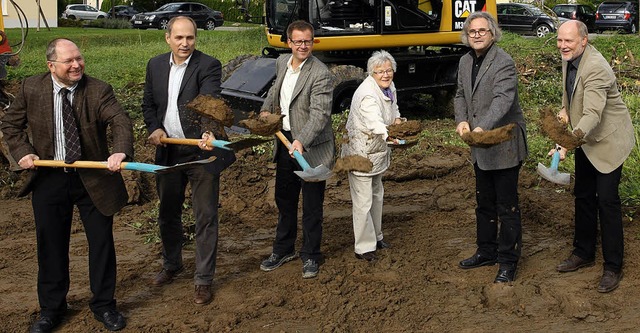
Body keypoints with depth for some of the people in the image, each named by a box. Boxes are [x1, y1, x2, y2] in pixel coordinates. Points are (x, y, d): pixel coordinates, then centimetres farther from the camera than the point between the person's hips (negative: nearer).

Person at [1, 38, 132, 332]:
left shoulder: (98, 90, -11)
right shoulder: (32, 88, -4)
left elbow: (120, 121, -26)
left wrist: (120, 152, -45)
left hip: (93, 178, -1)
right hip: (49, 179, 1)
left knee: (101, 242, 8)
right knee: (51, 246, 12)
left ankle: (103, 305, 28)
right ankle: (51, 309, 30)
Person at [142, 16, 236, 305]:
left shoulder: (208, 66, -13)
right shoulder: (155, 65, 4)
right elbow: (148, 104, 14)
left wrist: (210, 132, -46)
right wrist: (154, 129, -5)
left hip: (201, 151, -5)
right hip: (167, 151, 5)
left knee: (205, 217, 2)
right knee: (167, 213, 19)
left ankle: (203, 279, 15)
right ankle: (171, 265, 40)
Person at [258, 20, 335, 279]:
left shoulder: (320, 74, -20)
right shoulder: (282, 63, 4)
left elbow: (319, 114, -28)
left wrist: (301, 141, -41)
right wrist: (266, 109, 10)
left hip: (311, 147, -7)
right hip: (285, 141, 7)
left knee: (312, 204, 4)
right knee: (284, 199, 19)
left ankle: (310, 256, 20)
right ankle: (283, 249, 35)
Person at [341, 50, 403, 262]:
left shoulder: (389, 87, -1)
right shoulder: (367, 94, -30)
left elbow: (393, 108, 18)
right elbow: (376, 125, -44)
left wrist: (397, 120, -5)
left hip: (378, 150, 10)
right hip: (361, 152, -10)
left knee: (376, 194, 22)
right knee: (363, 201, -6)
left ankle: (376, 237, 39)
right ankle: (364, 247, 5)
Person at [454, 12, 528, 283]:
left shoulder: (504, 62, -17)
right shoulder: (465, 62, 8)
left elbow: (503, 99, -29)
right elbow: (461, 95, 14)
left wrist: (482, 127, -43)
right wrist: (462, 120, -5)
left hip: (504, 145, -8)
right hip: (480, 148, 8)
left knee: (507, 206, 1)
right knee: (484, 202, 20)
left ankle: (508, 261, 13)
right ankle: (486, 251, 35)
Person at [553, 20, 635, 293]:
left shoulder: (595, 68, -30)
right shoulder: (569, 58, -2)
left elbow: (593, 115, -39)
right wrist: (566, 109, 2)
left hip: (608, 140, -9)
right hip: (584, 139, 9)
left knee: (607, 200, -7)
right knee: (583, 196, 15)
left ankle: (613, 267, 3)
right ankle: (584, 253, 30)